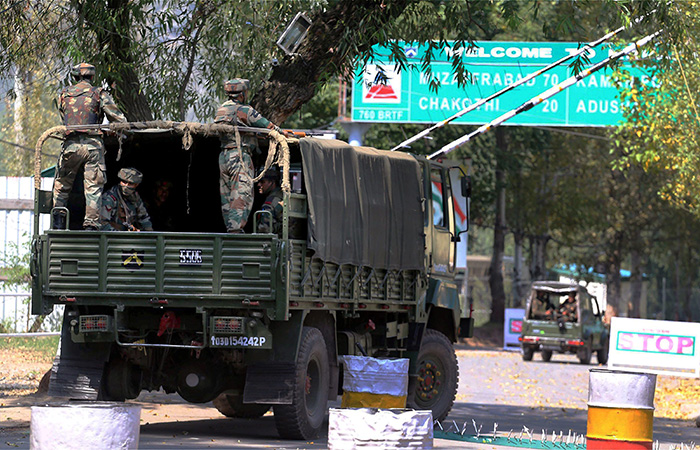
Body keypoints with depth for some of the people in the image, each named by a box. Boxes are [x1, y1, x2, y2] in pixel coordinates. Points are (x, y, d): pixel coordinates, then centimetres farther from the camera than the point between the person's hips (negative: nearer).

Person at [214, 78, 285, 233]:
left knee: (227, 197, 10)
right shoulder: (244, 110, -9)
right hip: (239, 156, -8)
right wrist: (283, 134, 9)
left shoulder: (221, 109, 14)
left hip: (223, 157, 8)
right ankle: (236, 229, -20)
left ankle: (230, 229, 11)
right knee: (242, 196, -11)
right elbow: (266, 125, -7)